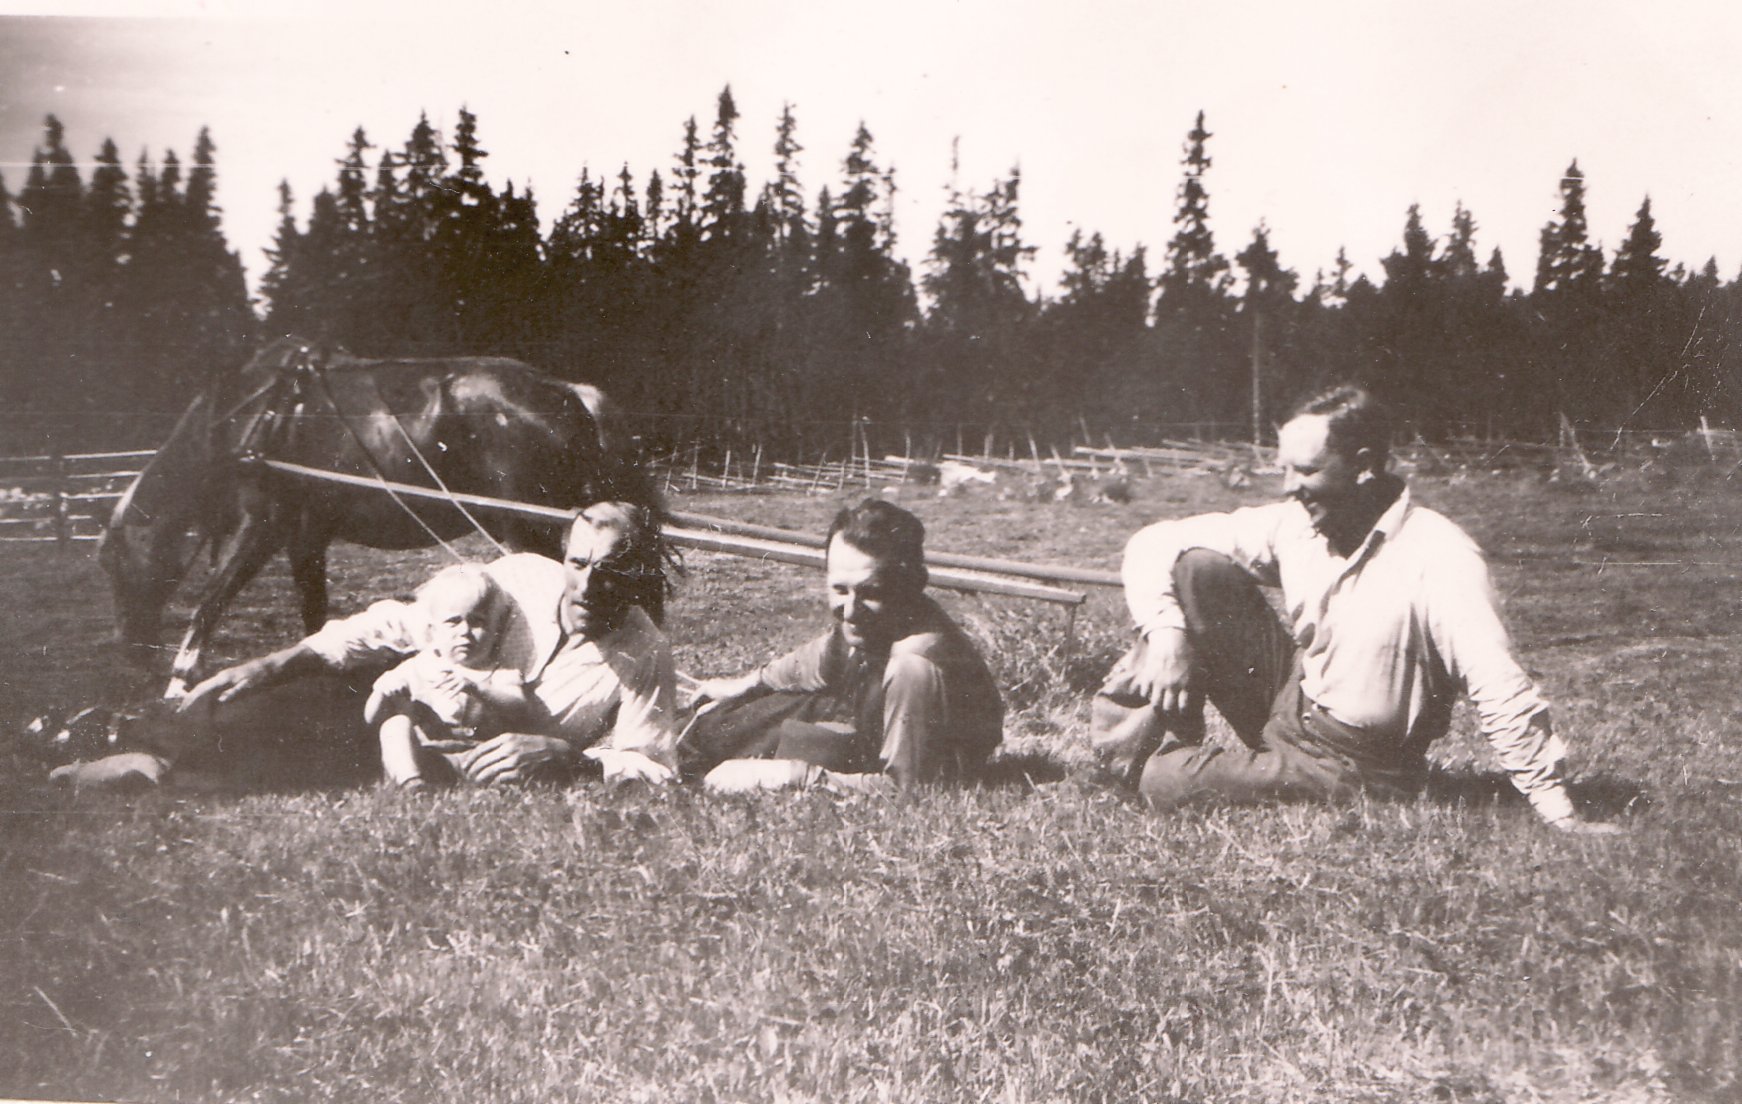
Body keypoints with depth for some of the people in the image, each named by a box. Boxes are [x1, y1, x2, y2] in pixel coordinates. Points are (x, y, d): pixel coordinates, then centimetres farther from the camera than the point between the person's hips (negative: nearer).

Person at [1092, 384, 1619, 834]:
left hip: (1352, 765, -5)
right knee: (1199, 567, -15)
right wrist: (1167, 634, -17)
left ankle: (1156, 758, 10)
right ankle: (1161, 731, -7)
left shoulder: (1439, 558, -25)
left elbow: (1502, 691, -30)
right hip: (1286, 703, 6)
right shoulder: (1294, 523, -7)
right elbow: (1155, 544, -1)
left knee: (1164, 782, -24)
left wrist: (1560, 814, -34)